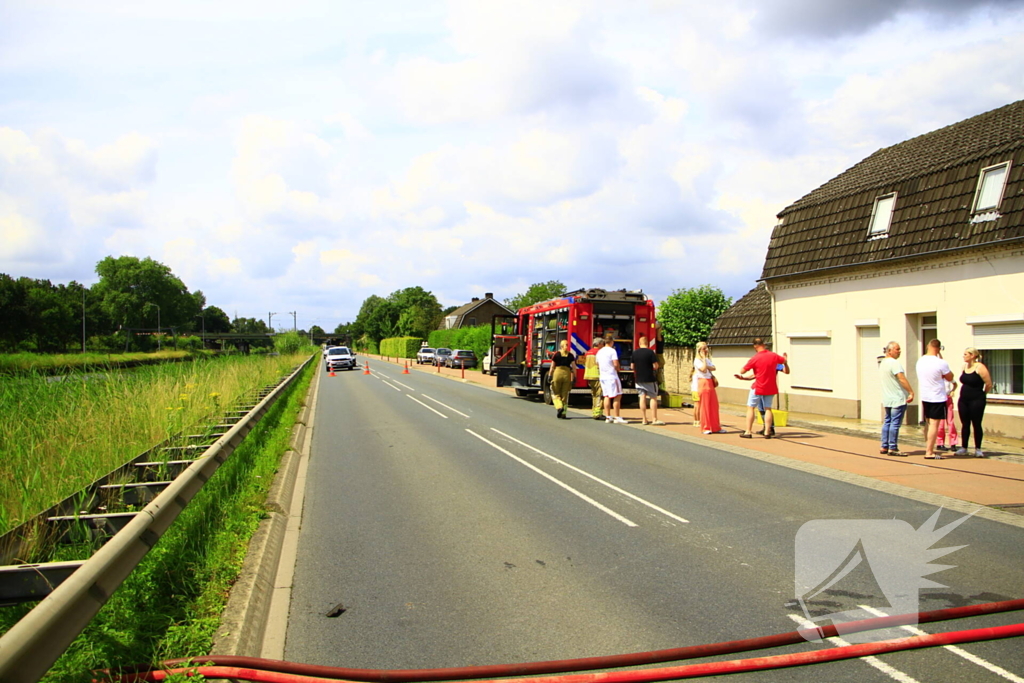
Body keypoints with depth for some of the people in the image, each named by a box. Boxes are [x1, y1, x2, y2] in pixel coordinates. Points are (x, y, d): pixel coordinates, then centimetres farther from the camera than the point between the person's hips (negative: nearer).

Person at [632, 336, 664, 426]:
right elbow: (655, 366, -13)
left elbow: (632, 366, 10)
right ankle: (654, 419, 2)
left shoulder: (634, 353, 4)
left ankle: (644, 419, 6)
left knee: (642, 398, 6)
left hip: (638, 379, 4)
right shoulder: (650, 352, -10)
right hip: (649, 379, -4)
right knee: (653, 398, 4)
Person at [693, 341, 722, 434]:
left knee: (714, 405, 7)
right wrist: (704, 358, -13)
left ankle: (715, 427, 13)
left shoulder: (708, 359, 18)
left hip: (710, 382, 7)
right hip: (703, 382, -7)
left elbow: (713, 368, 4)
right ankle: (705, 428, 3)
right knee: (704, 405, -4)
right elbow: (703, 369, -20)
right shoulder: (697, 360, -5)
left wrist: (706, 367, -12)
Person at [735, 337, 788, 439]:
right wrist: (785, 358, 42)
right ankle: (767, 432, 7)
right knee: (768, 409, 11)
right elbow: (784, 361, 20)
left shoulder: (755, 358, -15)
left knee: (750, 407, 6)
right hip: (770, 388, 4)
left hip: (758, 388, -4)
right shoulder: (774, 356, -2)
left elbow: (742, 371, -9)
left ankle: (748, 432, 3)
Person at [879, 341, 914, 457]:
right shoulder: (894, 363, -15)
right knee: (895, 423, -7)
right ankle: (892, 448, -6)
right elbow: (902, 379, -22)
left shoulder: (882, 363, 16)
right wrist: (911, 392, -22)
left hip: (887, 399, 9)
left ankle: (884, 447, 15)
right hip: (898, 399, -9)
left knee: (887, 422, 12)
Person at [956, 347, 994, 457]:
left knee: (976, 425, 1)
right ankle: (963, 448, 14)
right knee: (965, 424, 9)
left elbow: (989, 384, -11)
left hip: (976, 401, -6)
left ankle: (978, 449, 9)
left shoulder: (980, 367, -13)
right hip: (963, 400, 6)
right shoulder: (964, 367, 8)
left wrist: (981, 394, 2)